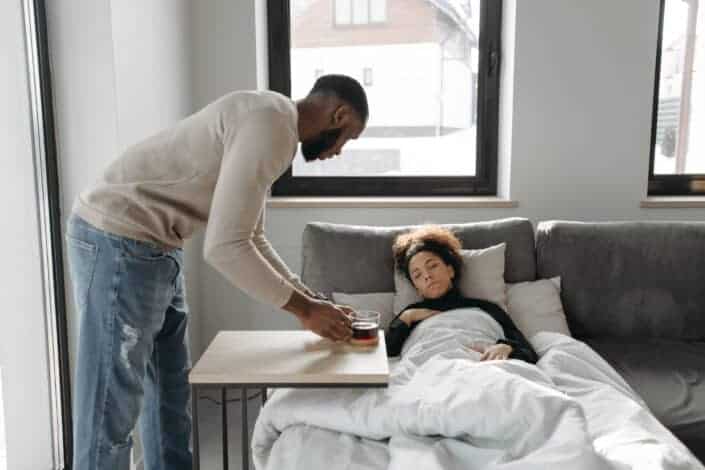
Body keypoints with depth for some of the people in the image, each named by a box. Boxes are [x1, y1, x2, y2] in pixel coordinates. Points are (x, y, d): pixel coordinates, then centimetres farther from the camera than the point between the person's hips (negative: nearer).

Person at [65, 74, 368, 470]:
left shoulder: (270, 125, 13)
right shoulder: (270, 125, -20)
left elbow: (252, 239, 18)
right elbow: (224, 247, -26)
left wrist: (312, 301, 15)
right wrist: (304, 309, -14)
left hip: (155, 246, 10)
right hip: (118, 241, -10)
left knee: (171, 390, 18)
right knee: (112, 407, 0)